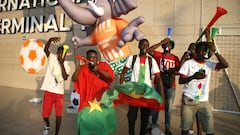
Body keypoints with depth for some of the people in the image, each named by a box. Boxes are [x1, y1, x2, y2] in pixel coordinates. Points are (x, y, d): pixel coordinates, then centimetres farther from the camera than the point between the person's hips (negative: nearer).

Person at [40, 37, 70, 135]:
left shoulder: (66, 65, 0)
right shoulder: (52, 58, 0)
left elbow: (65, 77, -14)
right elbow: (45, 49, -19)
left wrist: (62, 63, -18)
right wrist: (50, 39, -37)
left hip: (59, 92, 0)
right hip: (48, 90, 0)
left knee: (58, 115, 5)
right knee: (45, 114, 7)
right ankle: (47, 125, 40)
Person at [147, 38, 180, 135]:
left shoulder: (175, 58, 7)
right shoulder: (159, 55, 1)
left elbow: (178, 71, 6)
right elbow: (149, 50, -16)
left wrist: (174, 71, -17)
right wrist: (161, 42, -14)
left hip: (170, 86, 2)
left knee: (168, 107, 8)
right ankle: (154, 126, 22)